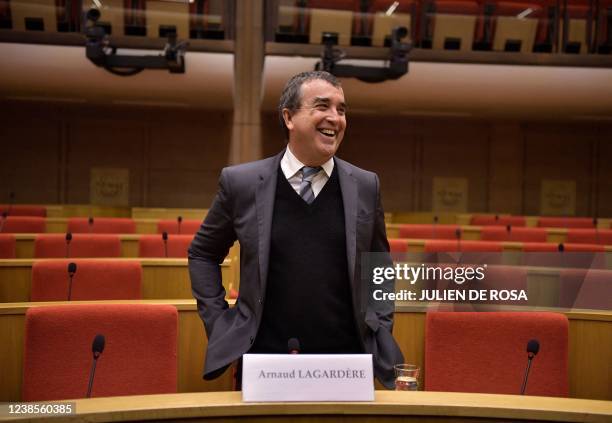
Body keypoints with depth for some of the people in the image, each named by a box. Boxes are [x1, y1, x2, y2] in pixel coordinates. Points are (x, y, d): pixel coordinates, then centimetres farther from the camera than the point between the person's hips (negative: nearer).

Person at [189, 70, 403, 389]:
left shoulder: (365, 186, 3)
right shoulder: (241, 183, -2)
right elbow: (202, 254, 11)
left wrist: (380, 333, 6)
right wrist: (218, 322, 3)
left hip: (346, 363, 2)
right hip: (264, 361, -1)